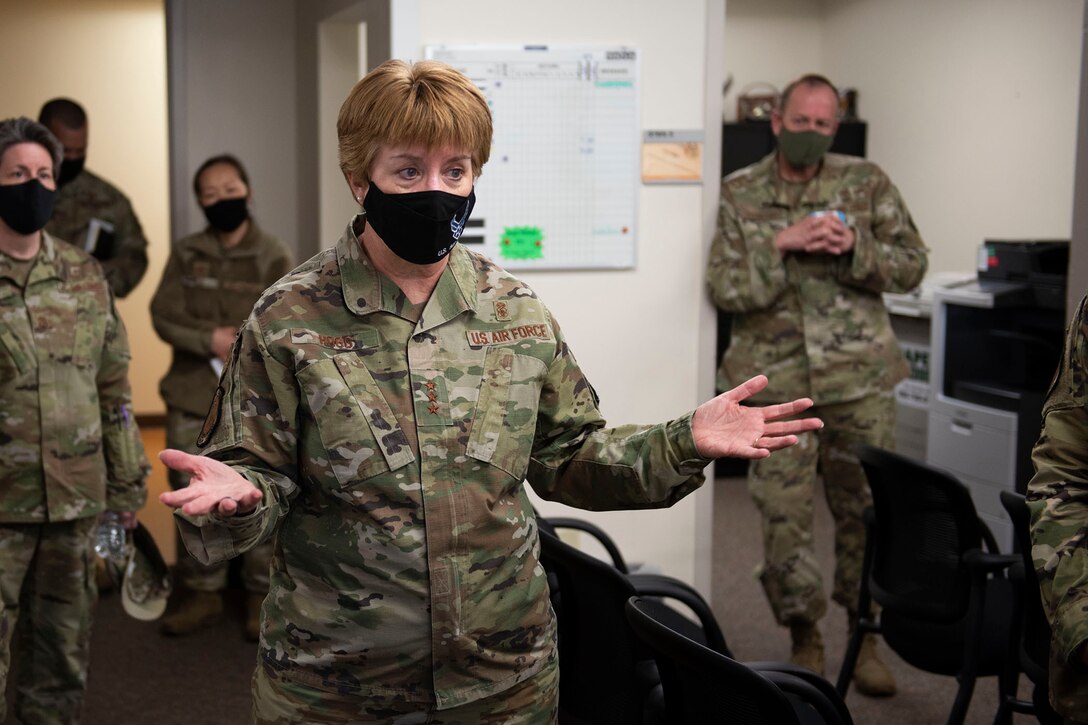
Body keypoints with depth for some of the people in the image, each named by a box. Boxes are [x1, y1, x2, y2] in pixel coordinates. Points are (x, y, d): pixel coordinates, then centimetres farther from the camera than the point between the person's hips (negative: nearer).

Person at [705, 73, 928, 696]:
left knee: (868, 511, 8)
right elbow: (725, 290, -3)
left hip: (861, 378, 1)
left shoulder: (867, 183, 6)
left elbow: (912, 267, 5)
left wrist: (855, 246, -12)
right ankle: (804, 637, 21)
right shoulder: (739, 195, 4)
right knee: (784, 516, 0)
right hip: (777, 383, -1)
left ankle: (865, 634, 26)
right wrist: (779, 248, -16)